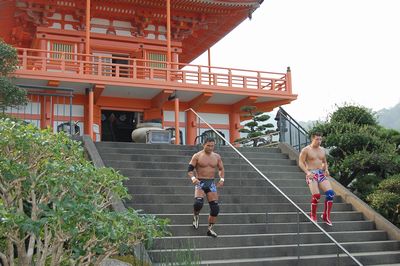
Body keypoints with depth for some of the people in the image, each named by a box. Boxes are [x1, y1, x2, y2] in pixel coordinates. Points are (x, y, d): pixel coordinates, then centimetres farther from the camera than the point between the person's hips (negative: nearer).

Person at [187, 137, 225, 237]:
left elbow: (221, 169, 17)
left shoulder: (217, 157, 7)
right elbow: (190, 170, -6)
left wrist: (222, 179, -1)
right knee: (198, 202, -27)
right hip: (200, 183, -4)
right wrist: (193, 178, -25)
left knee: (215, 207, -2)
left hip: (211, 183, 4)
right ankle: (196, 216, 7)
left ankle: (210, 229, 13)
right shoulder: (197, 156, -4)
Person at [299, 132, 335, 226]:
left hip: (321, 174, 5)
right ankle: (313, 215, 6)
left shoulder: (322, 150, 15)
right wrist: (307, 172, -19)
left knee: (330, 193, -13)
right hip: (311, 174, -5)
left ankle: (326, 216, 0)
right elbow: (301, 162, -4)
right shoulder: (306, 150, -2)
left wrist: (326, 169, 5)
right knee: (316, 195, -19)